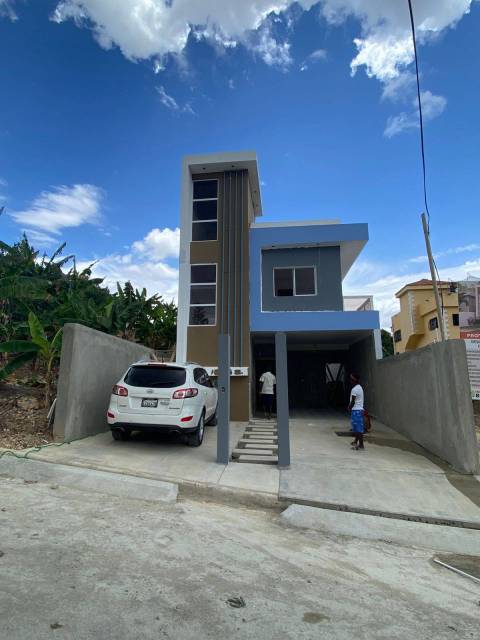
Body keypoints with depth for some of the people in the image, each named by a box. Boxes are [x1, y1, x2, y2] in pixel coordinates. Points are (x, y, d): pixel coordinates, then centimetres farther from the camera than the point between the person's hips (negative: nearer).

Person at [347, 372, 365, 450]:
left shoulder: (354, 389, -17)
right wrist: (350, 406, 14)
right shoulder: (359, 387, 14)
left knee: (358, 428, -6)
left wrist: (349, 408, 0)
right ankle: (356, 441, 28)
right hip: (359, 409, 10)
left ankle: (361, 444, -3)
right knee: (356, 427, 18)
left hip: (356, 410, -10)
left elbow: (353, 401, -16)